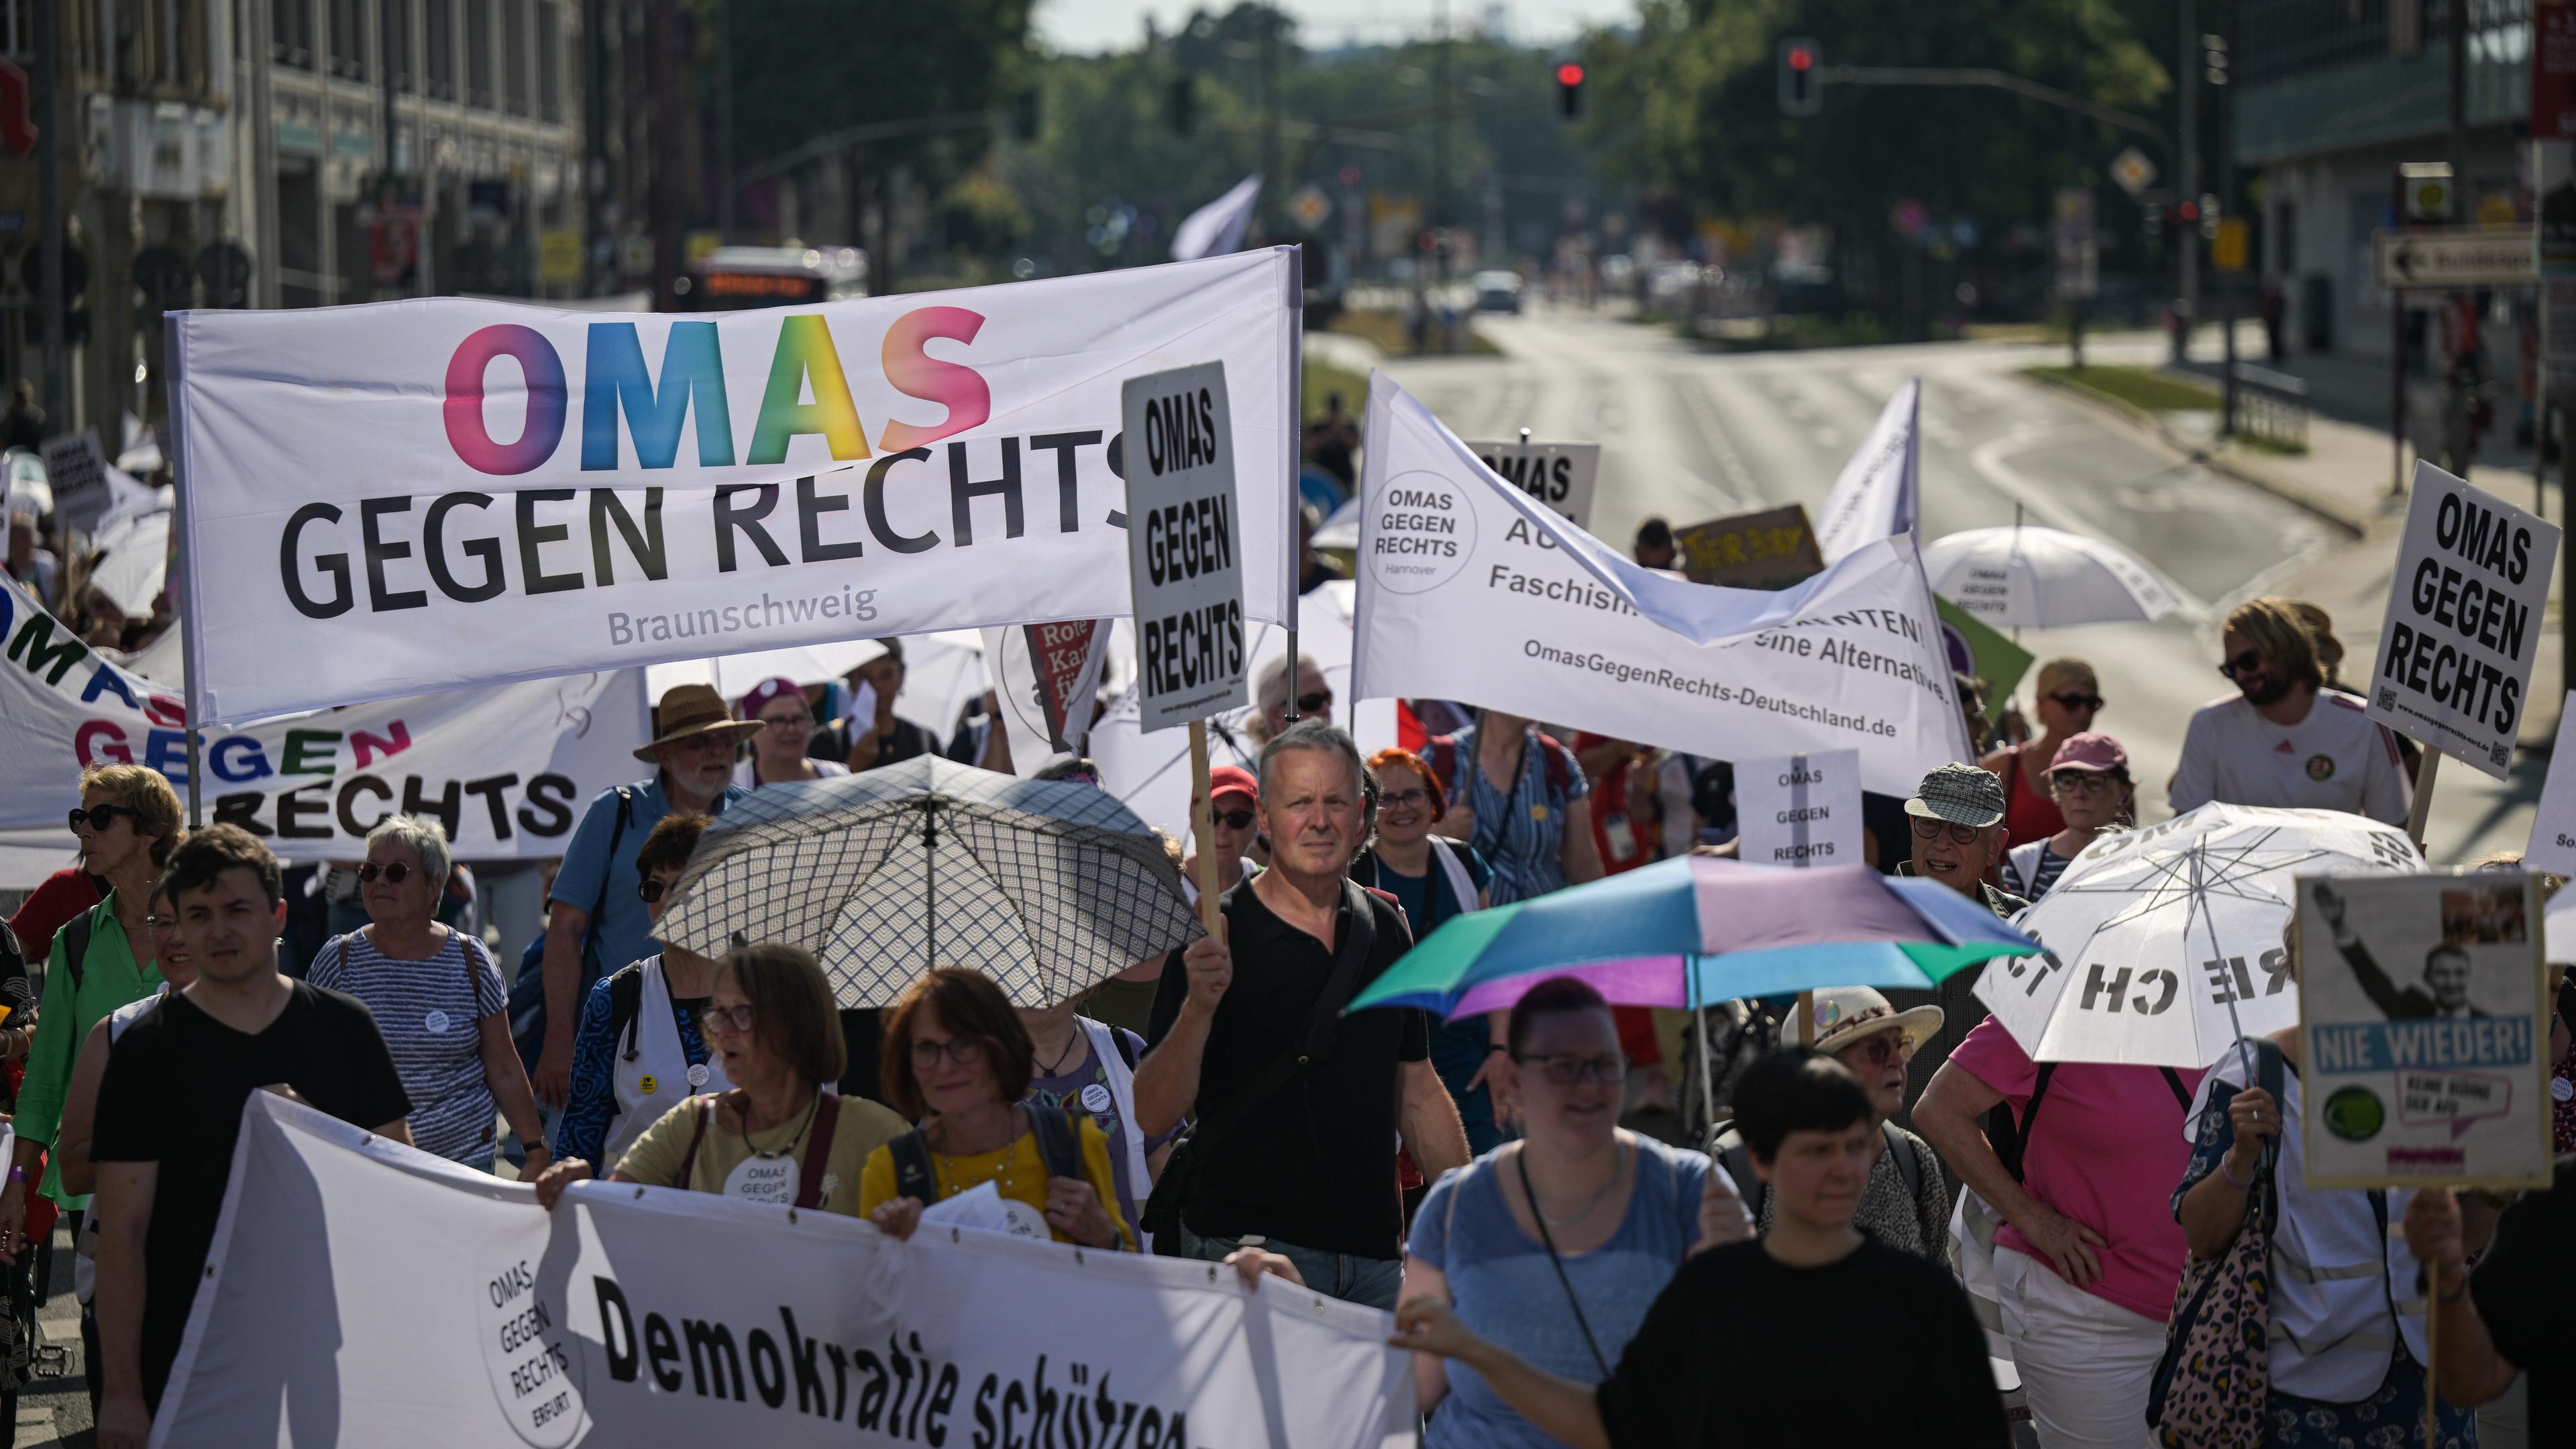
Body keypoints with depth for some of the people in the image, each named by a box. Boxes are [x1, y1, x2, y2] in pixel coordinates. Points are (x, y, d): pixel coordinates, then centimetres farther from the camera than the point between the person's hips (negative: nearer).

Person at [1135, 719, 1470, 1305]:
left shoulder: (1387, 932, 11)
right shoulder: (1215, 937, -7)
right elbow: (1155, 1115, -14)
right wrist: (1198, 1008, -29)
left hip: (1374, 1256, 5)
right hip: (1248, 1252, -5)